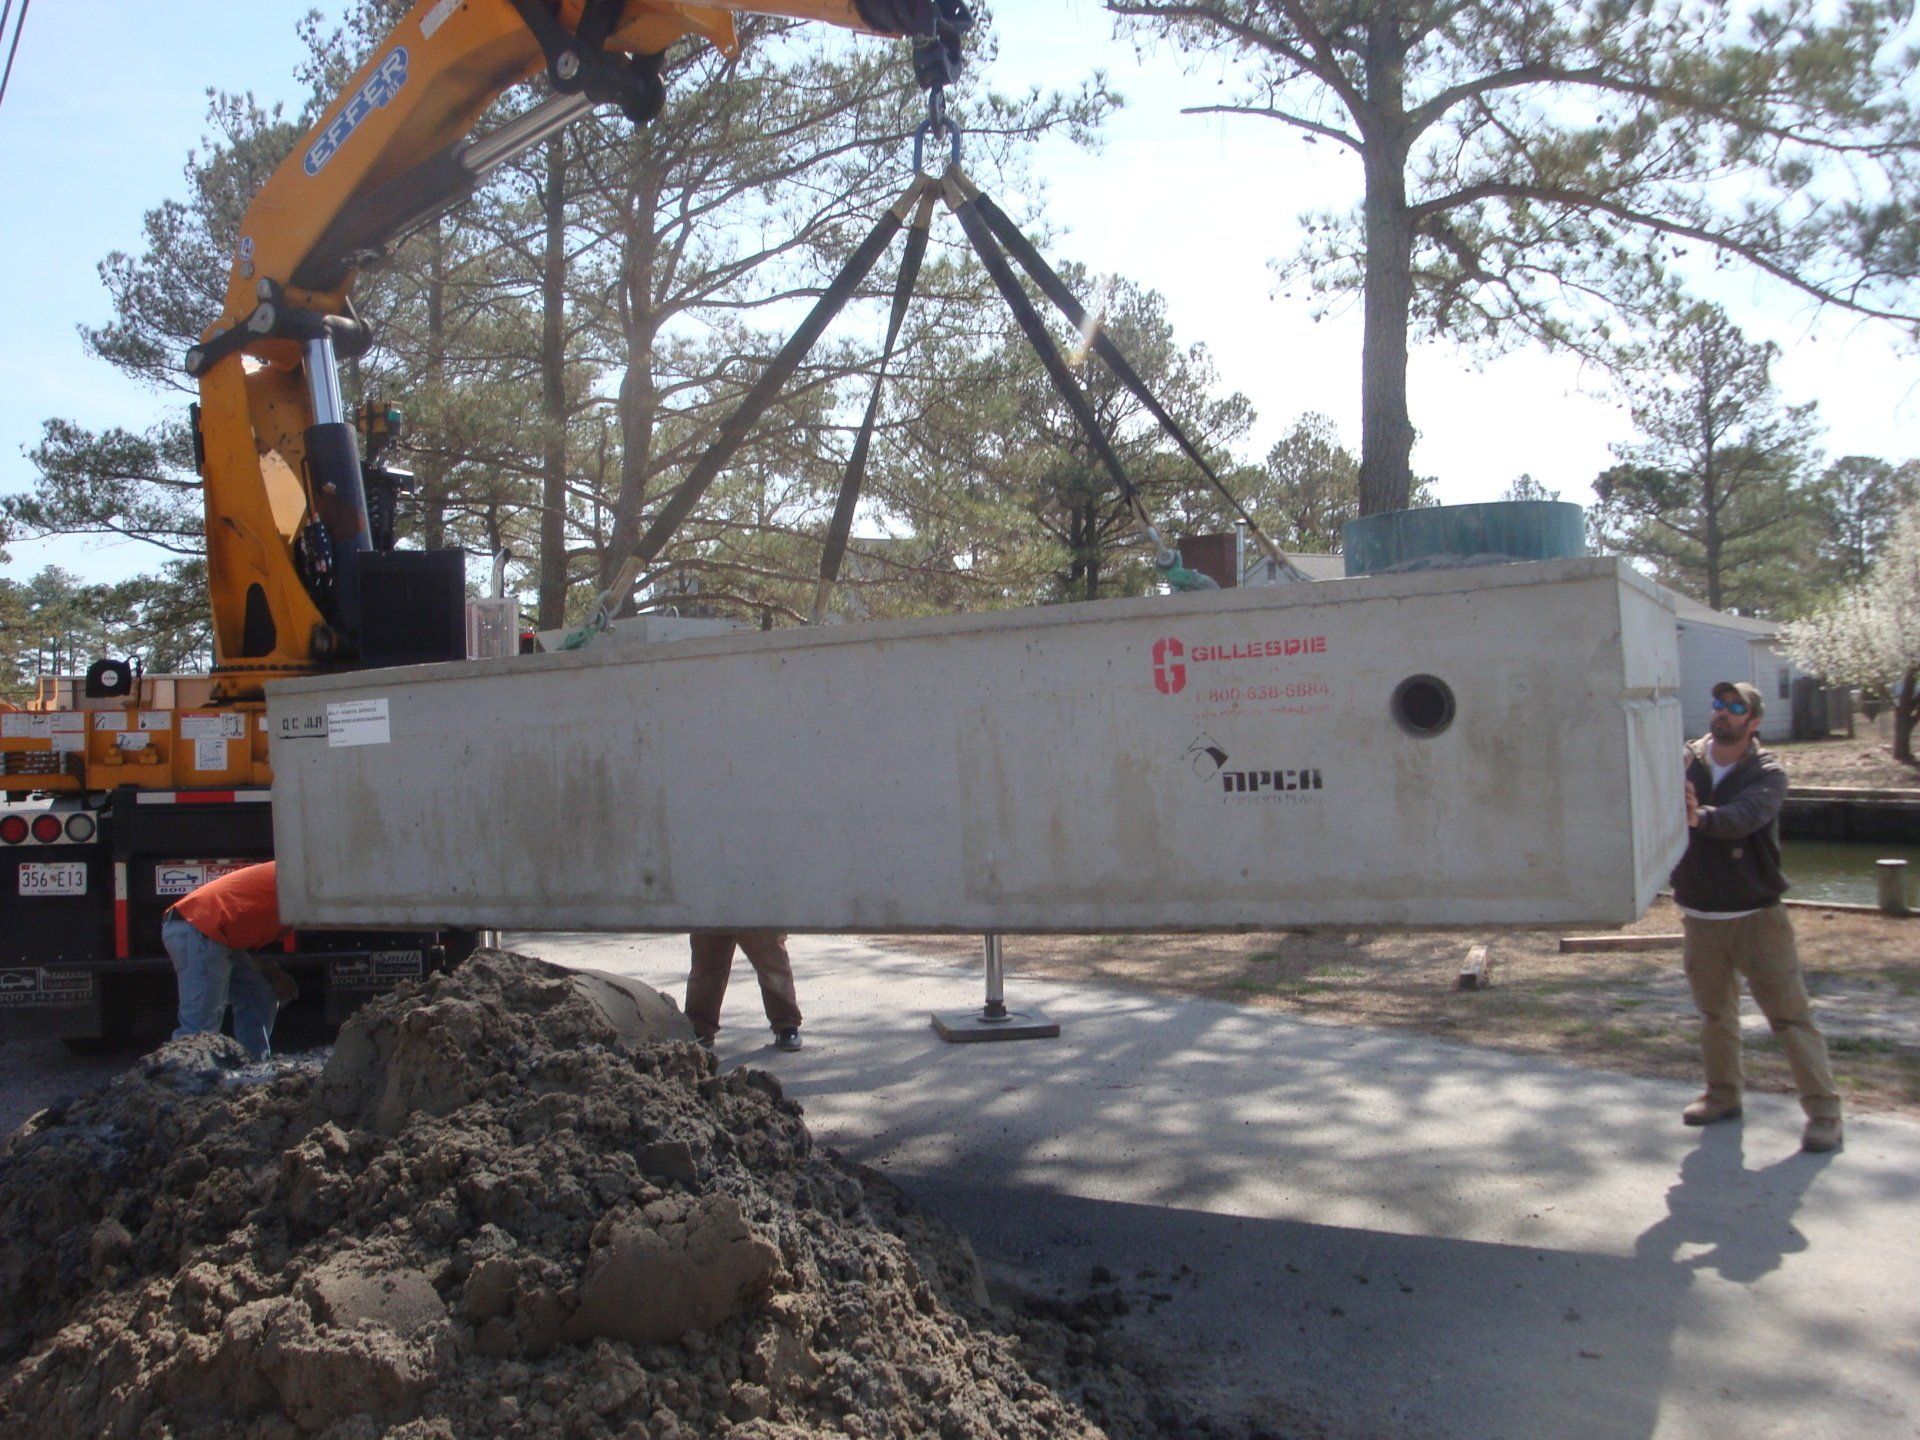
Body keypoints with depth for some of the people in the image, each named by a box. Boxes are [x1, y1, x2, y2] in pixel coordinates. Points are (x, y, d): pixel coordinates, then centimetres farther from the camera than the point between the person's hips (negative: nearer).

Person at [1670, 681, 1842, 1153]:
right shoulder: (1685, 762, 0)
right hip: (1699, 915, 4)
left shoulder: (1768, 773, -10)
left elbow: (1742, 818, -30)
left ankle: (1824, 1111, 6)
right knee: (1715, 1012, 16)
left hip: (1757, 915, -3)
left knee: (1790, 1015, -2)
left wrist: (1699, 817, -49)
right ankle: (1722, 1096, 31)